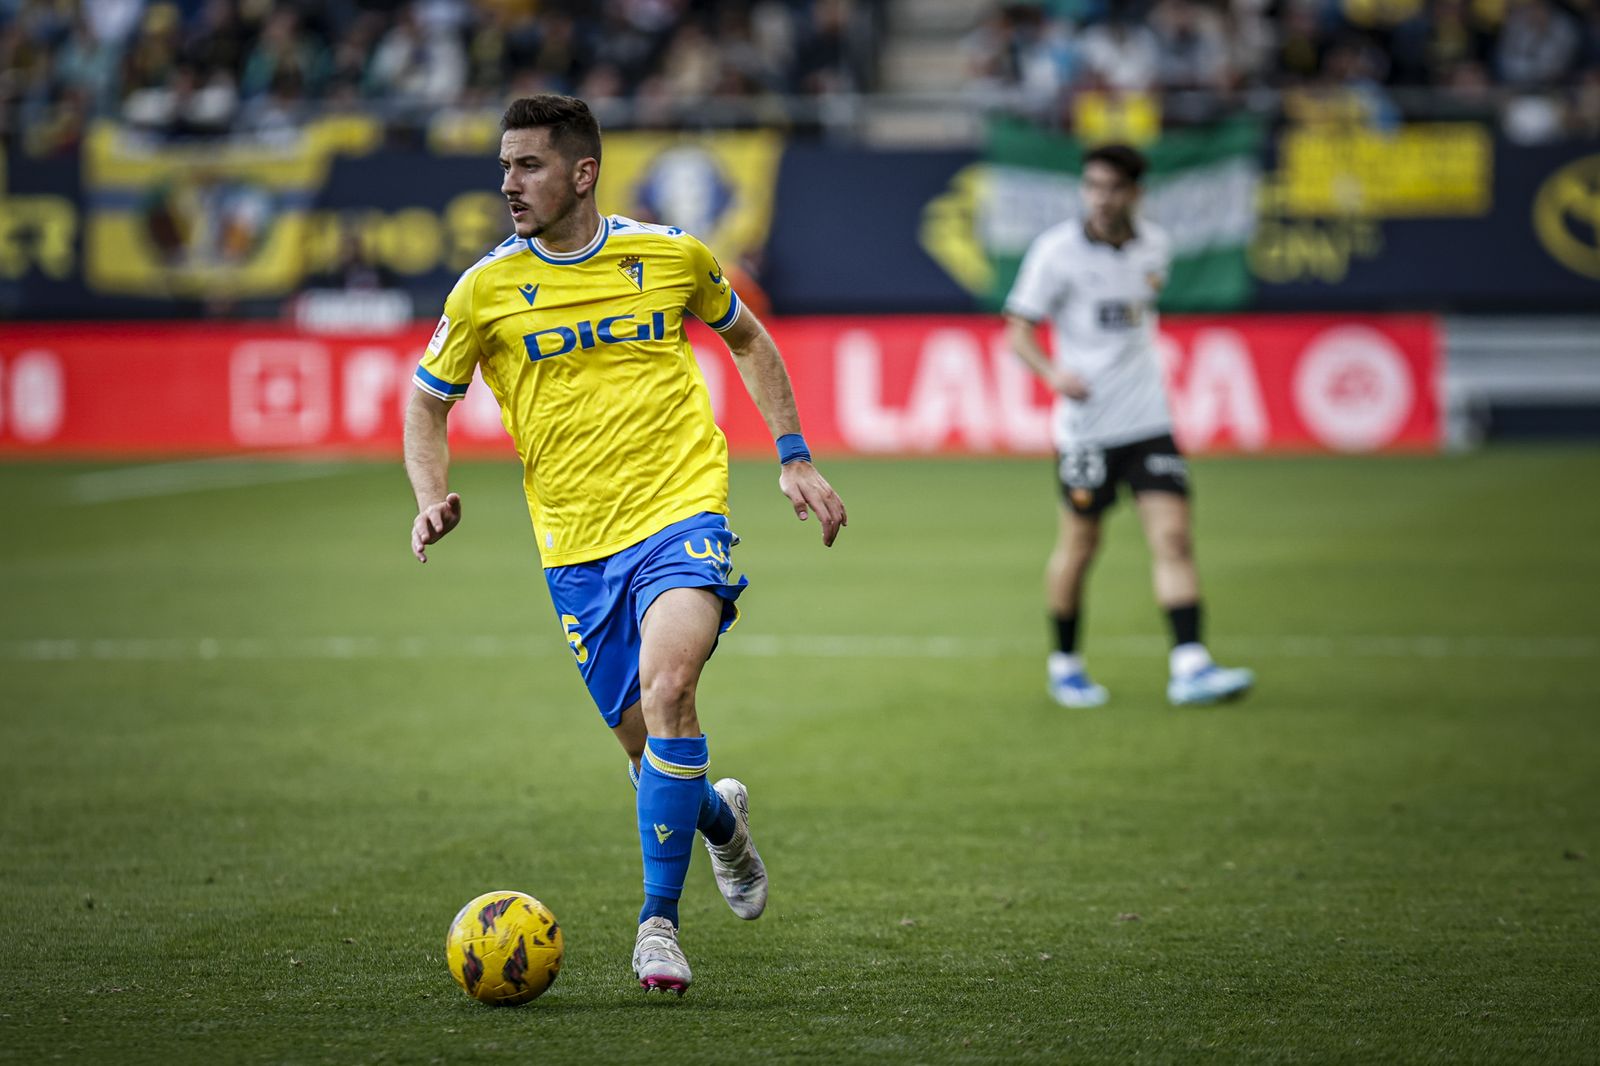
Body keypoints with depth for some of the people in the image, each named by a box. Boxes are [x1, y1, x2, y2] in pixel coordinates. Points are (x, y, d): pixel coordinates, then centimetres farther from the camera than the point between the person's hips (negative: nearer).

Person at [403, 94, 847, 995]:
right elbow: (428, 405, 11)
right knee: (646, 743, 6)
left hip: (682, 513, -2)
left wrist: (794, 458, 14)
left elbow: (749, 340, 19)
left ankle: (659, 919, -16)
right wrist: (434, 499, -7)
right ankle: (721, 818, 43)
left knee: (668, 688, -27)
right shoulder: (486, 291, 0)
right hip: (577, 545, 2)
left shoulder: (673, 256, 1)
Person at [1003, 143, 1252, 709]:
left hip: (1147, 419, 4)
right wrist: (1052, 372, -24)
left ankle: (1189, 665, -13)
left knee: (1173, 535, -9)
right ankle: (1065, 663, 26)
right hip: (1085, 424, -3)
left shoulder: (1152, 243, 5)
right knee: (1079, 546, 6)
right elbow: (1018, 330, -8)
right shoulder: (1057, 250, -9)